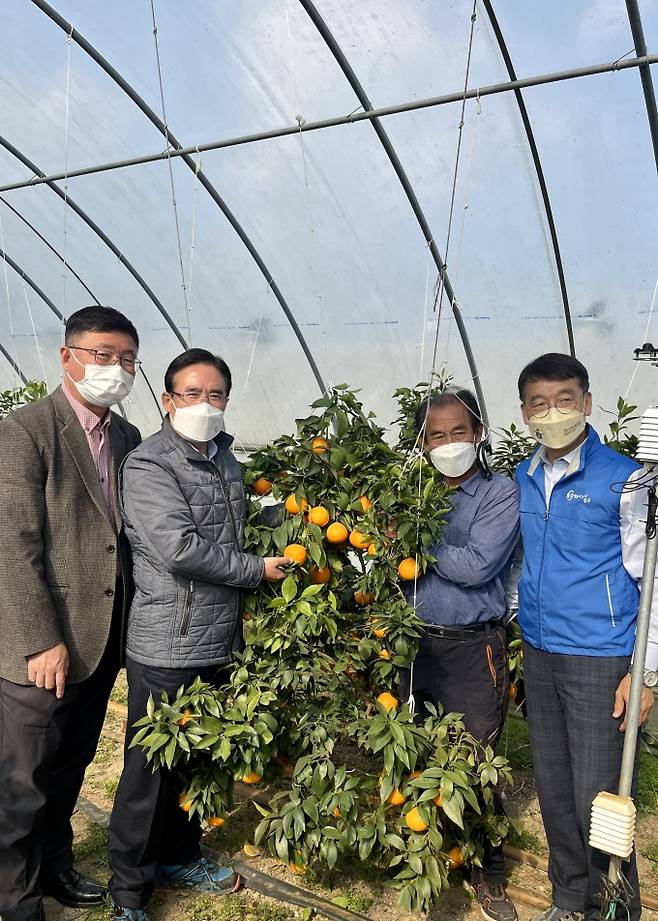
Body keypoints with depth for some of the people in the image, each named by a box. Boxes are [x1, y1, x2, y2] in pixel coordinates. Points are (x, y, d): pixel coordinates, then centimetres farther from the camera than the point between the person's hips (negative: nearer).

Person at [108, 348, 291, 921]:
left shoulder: (226, 460, 11)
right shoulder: (148, 465, -14)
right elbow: (179, 548, -24)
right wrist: (258, 569, -15)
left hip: (220, 642, 7)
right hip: (167, 647, -7)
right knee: (152, 769, 6)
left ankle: (179, 858, 40)